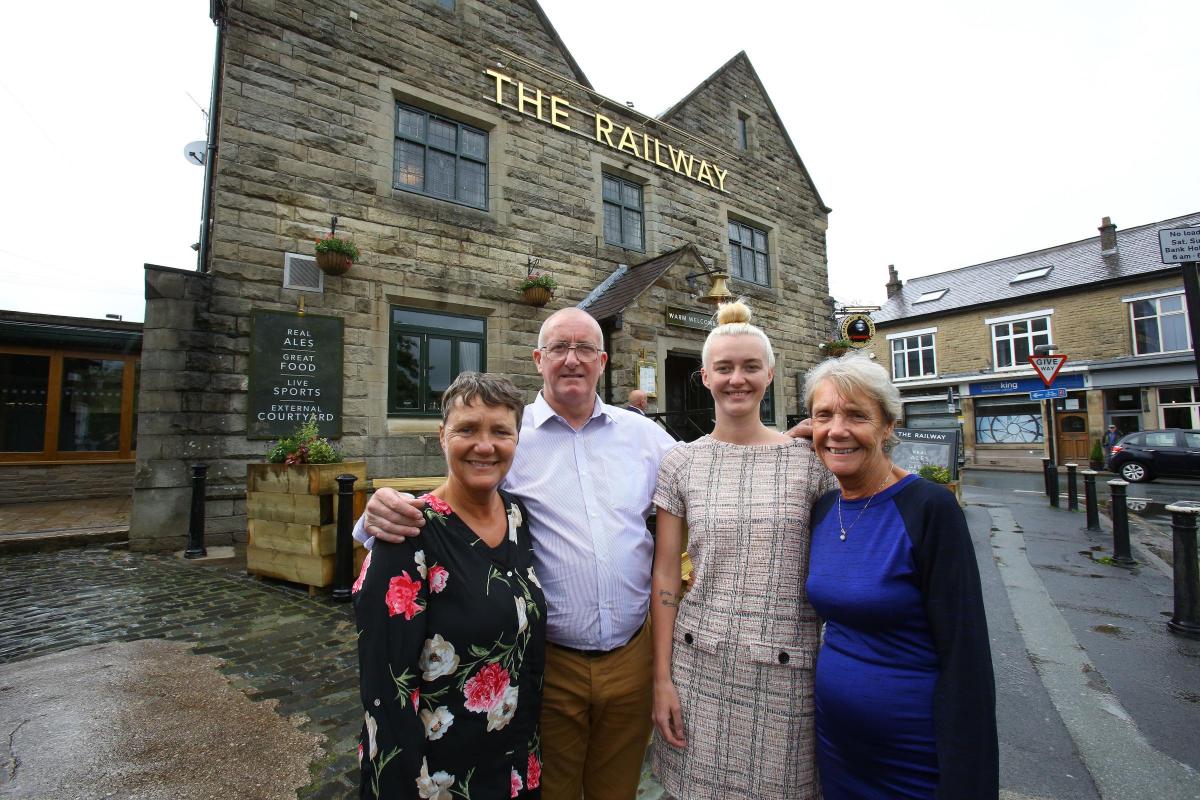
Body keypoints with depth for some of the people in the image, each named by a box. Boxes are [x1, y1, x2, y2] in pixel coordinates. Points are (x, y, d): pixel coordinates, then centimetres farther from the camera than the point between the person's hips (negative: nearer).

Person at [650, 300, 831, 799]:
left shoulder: (809, 459, -3)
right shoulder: (681, 463, -2)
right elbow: (665, 575, 0)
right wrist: (662, 677, 0)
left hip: (786, 666, 0)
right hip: (700, 663, 1)